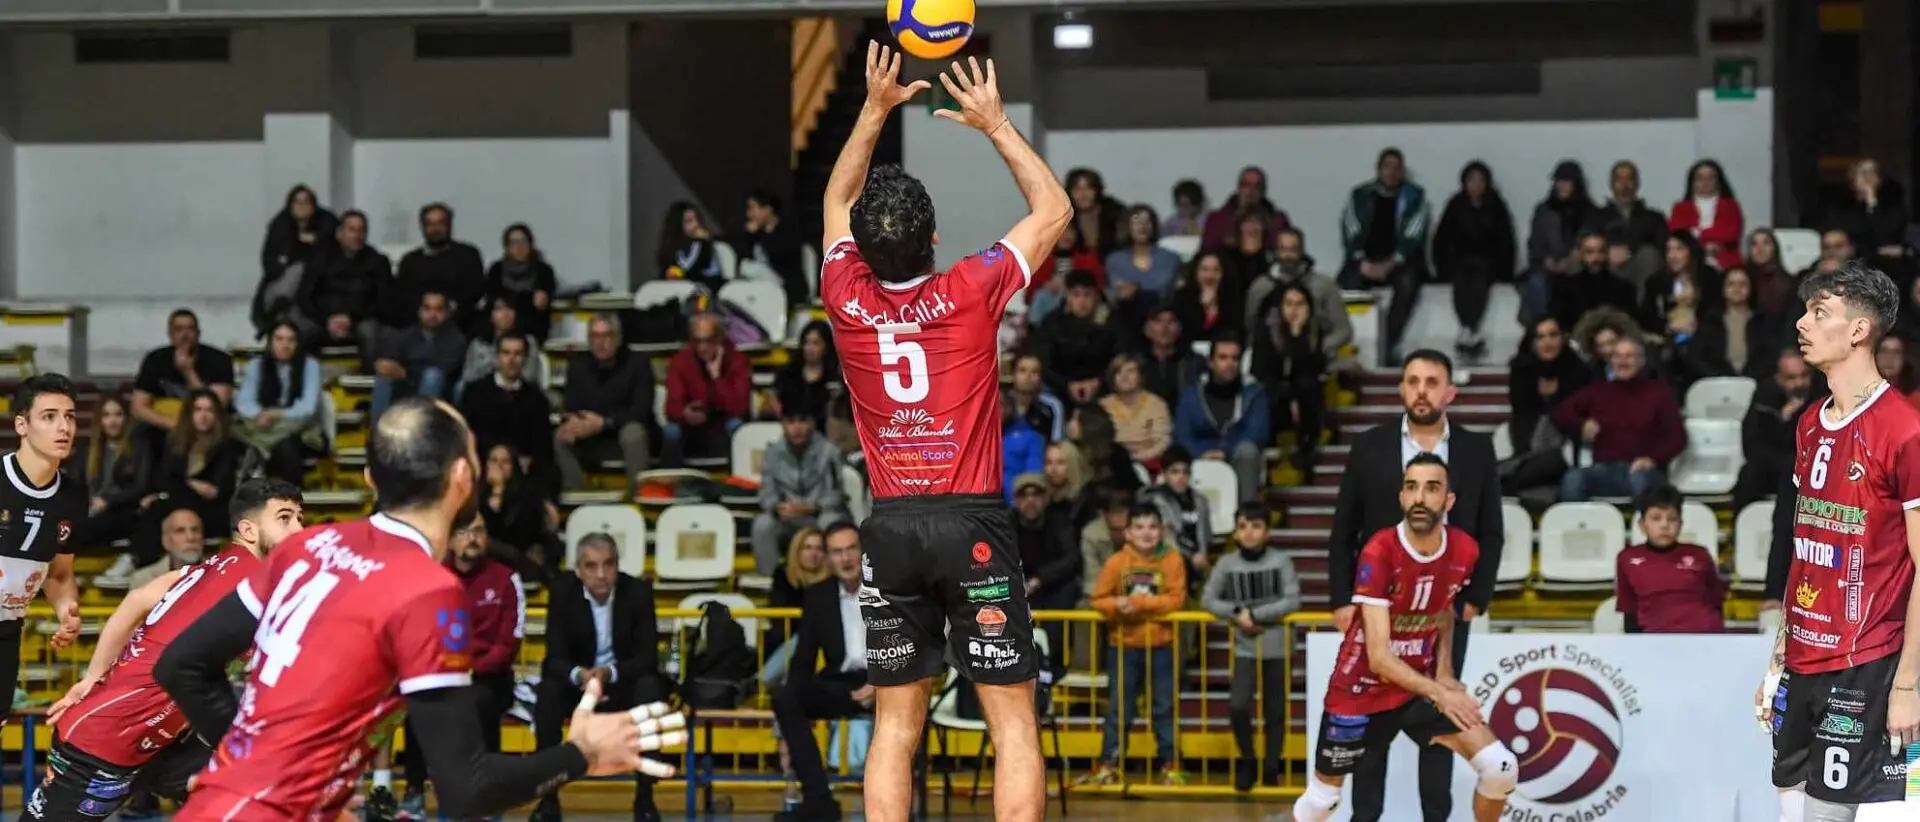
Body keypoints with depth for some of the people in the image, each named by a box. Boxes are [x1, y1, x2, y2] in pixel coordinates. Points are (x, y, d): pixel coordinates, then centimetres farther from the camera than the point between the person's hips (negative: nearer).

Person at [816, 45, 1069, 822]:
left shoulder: (847, 299, -2)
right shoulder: (970, 293, -9)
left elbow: (838, 200, 19)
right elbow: (1054, 209, 6)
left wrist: (875, 109, 20)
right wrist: (995, 124, 11)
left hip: (891, 526, 3)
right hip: (973, 523, -3)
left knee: (894, 724, 6)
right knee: (1013, 723, -2)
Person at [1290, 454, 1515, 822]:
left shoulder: (1464, 551, -10)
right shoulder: (1379, 552, -26)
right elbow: (1379, 657, -28)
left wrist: (1444, 674, 3)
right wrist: (1439, 694, -33)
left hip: (1422, 684, 4)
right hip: (1361, 690, -4)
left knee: (1501, 767, -13)